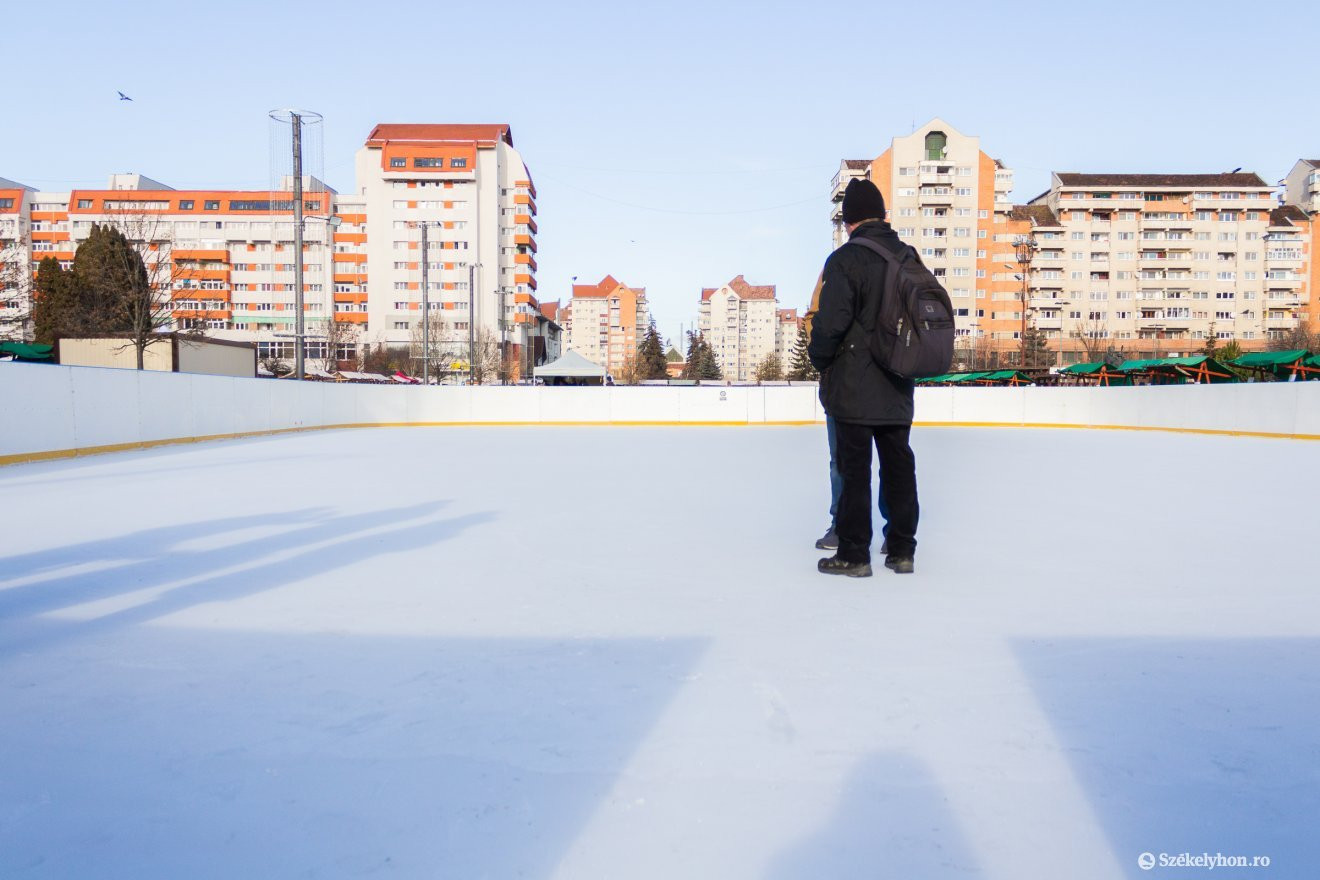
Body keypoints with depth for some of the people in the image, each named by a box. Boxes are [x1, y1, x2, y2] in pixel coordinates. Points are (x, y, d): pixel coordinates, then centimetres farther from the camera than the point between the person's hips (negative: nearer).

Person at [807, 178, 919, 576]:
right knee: (899, 465, 12)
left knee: (854, 469, 1)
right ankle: (902, 551, 20)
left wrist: (819, 357, -1)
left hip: (853, 389, -6)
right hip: (897, 389, 6)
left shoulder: (845, 259, -13)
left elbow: (830, 322, -19)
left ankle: (853, 555, 7)